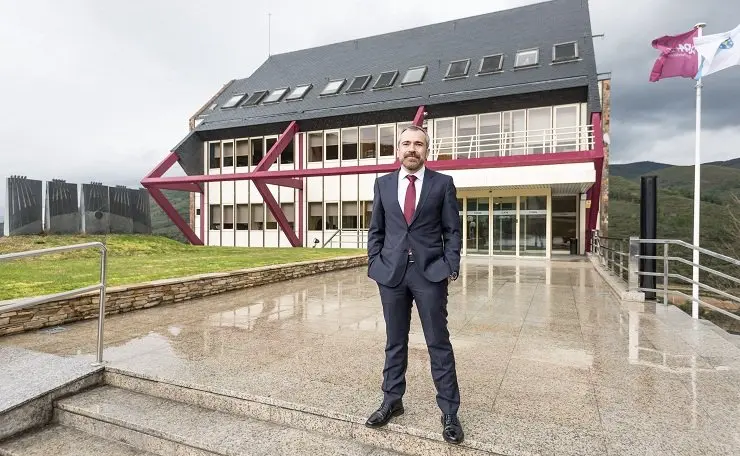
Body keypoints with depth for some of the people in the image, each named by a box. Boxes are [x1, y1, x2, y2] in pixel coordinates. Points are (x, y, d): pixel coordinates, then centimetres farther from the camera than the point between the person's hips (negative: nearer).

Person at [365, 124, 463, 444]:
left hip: (430, 272, -2)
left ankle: (449, 413, 16)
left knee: (438, 343, 4)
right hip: (391, 272, 2)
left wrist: (451, 267, -5)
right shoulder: (383, 184, 9)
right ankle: (392, 401, 27)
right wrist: (374, 264, 2)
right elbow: (376, 229, 10)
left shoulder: (443, 183, 3)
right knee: (395, 341, 13)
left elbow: (452, 230, 3)